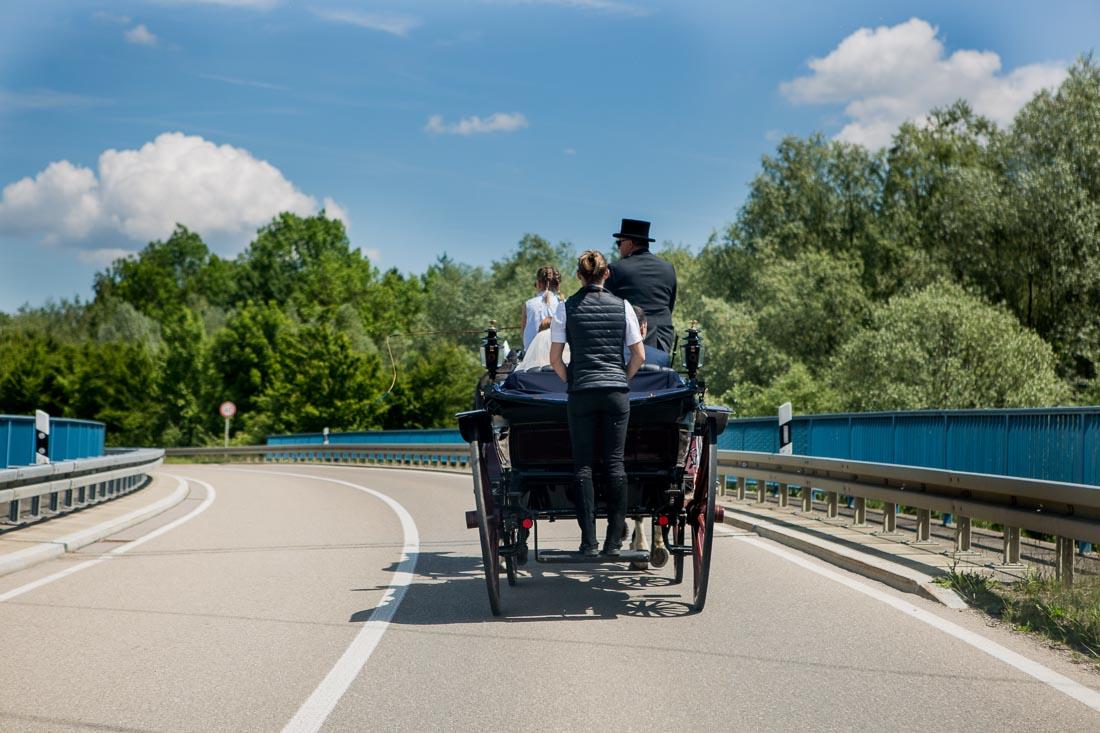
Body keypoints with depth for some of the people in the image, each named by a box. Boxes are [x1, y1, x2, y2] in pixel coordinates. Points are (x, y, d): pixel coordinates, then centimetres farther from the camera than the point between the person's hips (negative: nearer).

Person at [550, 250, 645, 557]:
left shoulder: (566, 308, 2)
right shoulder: (622, 306, 4)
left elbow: (555, 358, 0)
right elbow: (639, 356, 4)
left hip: (581, 393, -1)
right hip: (617, 392, 1)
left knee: (583, 464, 2)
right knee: (615, 462, 2)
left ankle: (588, 540, -3)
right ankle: (614, 540, -1)